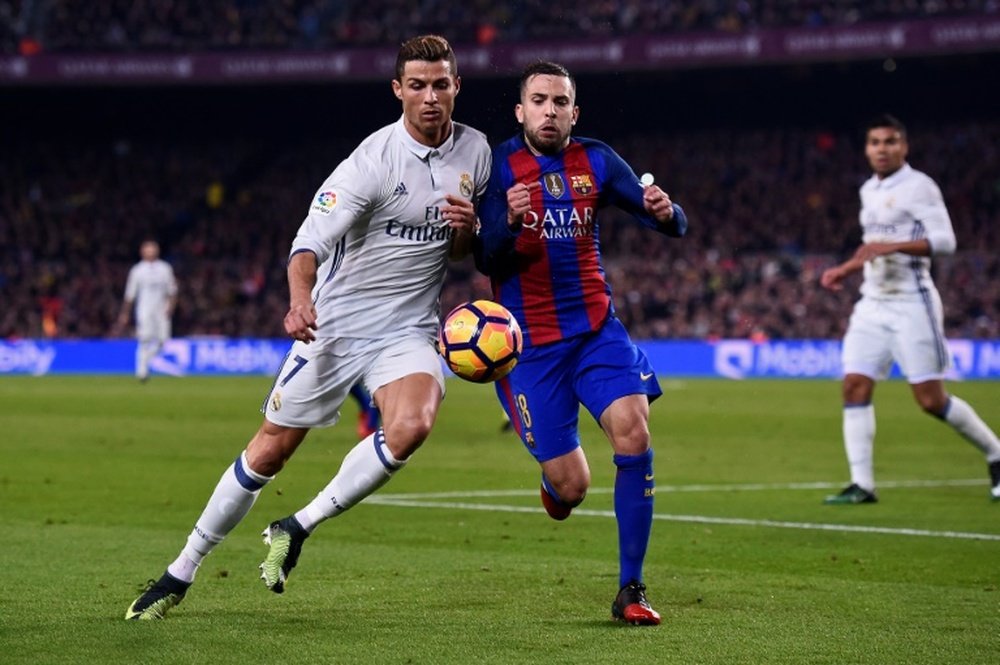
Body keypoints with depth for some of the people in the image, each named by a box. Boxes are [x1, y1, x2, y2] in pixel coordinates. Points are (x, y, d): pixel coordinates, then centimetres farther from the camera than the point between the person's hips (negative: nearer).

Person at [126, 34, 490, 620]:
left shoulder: (475, 150, 1)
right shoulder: (375, 159, -16)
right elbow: (311, 241, -23)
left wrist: (467, 229, -10)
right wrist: (300, 300, -43)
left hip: (409, 330, 3)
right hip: (336, 324, -3)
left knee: (411, 425, -27)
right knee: (271, 448, 0)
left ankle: (297, 529, -9)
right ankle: (182, 573, 18)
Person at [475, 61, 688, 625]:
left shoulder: (596, 161, 2)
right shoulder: (499, 167, -6)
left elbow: (672, 225, -3)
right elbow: (486, 261, -12)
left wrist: (666, 212, -27)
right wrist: (510, 222, -32)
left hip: (596, 327, 2)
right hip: (529, 341, -2)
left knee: (634, 430, -21)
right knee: (571, 488, -5)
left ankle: (631, 590, -11)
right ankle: (554, 482, 37)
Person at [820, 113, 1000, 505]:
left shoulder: (918, 186, -10)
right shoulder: (869, 190, 15)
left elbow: (944, 241, -19)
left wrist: (891, 246, -27)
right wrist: (845, 270, 18)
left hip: (911, 303, -7)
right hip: (872, 304, 7)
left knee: (931, 400, -7)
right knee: (854, 387, -6)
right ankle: (861, 484, -5)